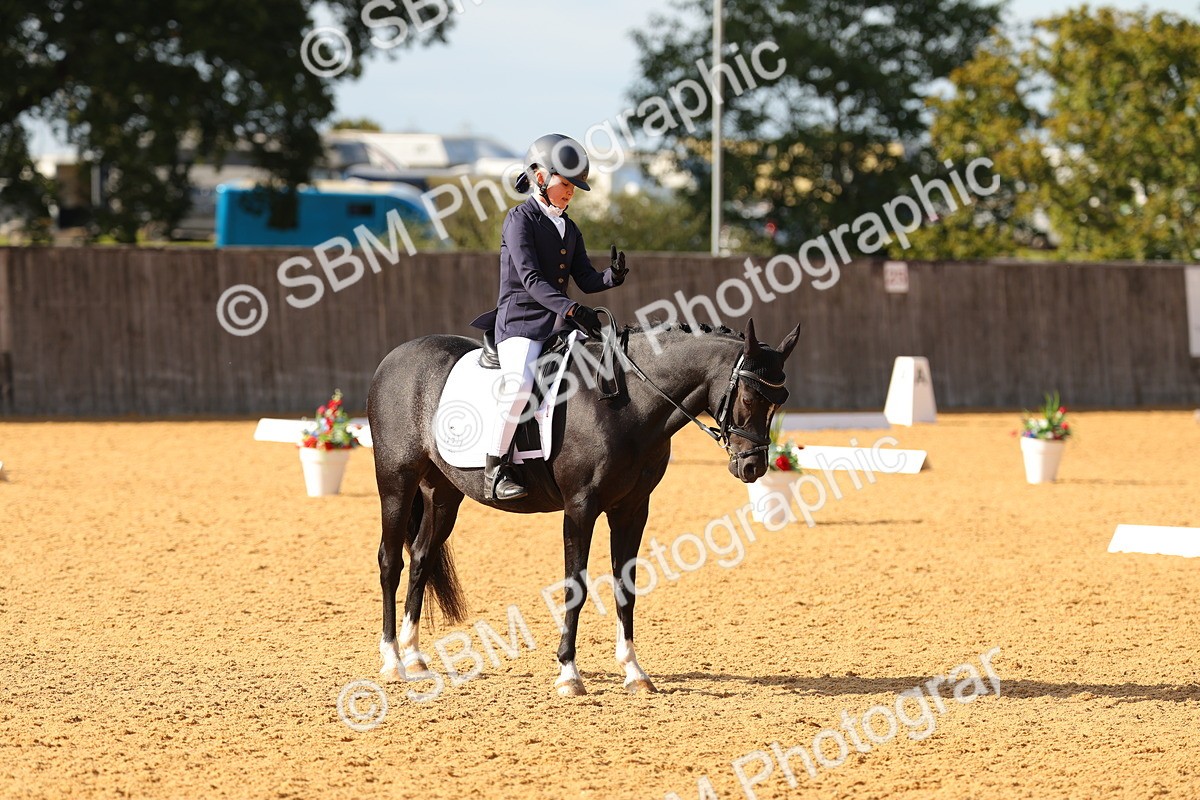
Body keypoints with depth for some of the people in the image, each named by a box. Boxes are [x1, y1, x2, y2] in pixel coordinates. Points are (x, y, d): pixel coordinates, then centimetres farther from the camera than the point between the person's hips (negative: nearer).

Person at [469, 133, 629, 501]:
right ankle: (494, 470, -25)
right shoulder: (520, 219, -5)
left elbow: (587, 279, 12)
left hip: (558, 324, 8)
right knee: (521, 383, -32)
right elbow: (530, 278, -17)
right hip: (520, 322, -8)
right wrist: (571, 308, -29)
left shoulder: (570, 228, 18)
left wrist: (613, 276, -10)